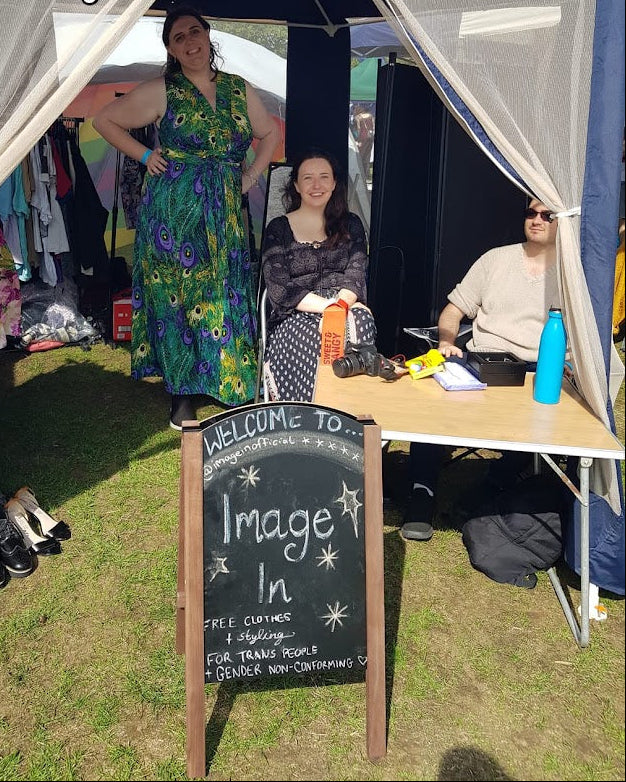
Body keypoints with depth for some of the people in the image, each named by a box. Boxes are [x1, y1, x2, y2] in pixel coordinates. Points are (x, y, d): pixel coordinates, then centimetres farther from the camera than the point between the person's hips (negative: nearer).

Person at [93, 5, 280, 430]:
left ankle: (232, 386, 18)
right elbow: (105, 120, 5)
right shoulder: (162, 91, 0)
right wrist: (145, 156, -2)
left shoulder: (239, 89, 10)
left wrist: (252, 175, 11)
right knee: (176, 296, 1)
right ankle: (183, 393, 12)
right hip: (173, 210, -3)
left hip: (224, 213, 3)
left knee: (226, 297, 4)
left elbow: (270, 133, 23)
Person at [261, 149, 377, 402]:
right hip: (296, 316, -2)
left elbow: (356, 276, 4)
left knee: (362, 322, -34)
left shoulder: (351, 225, 18)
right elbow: (279, 289, -2)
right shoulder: (278, 229, 10)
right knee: (309, 338, -37)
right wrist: (327, 305, -17)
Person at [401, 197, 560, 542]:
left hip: (535, 371, -1)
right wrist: (446, 342, -6)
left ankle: (497, 484, -12)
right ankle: (422, 491, -22)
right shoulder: (497, 258, 16)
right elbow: (454, 309, 14)